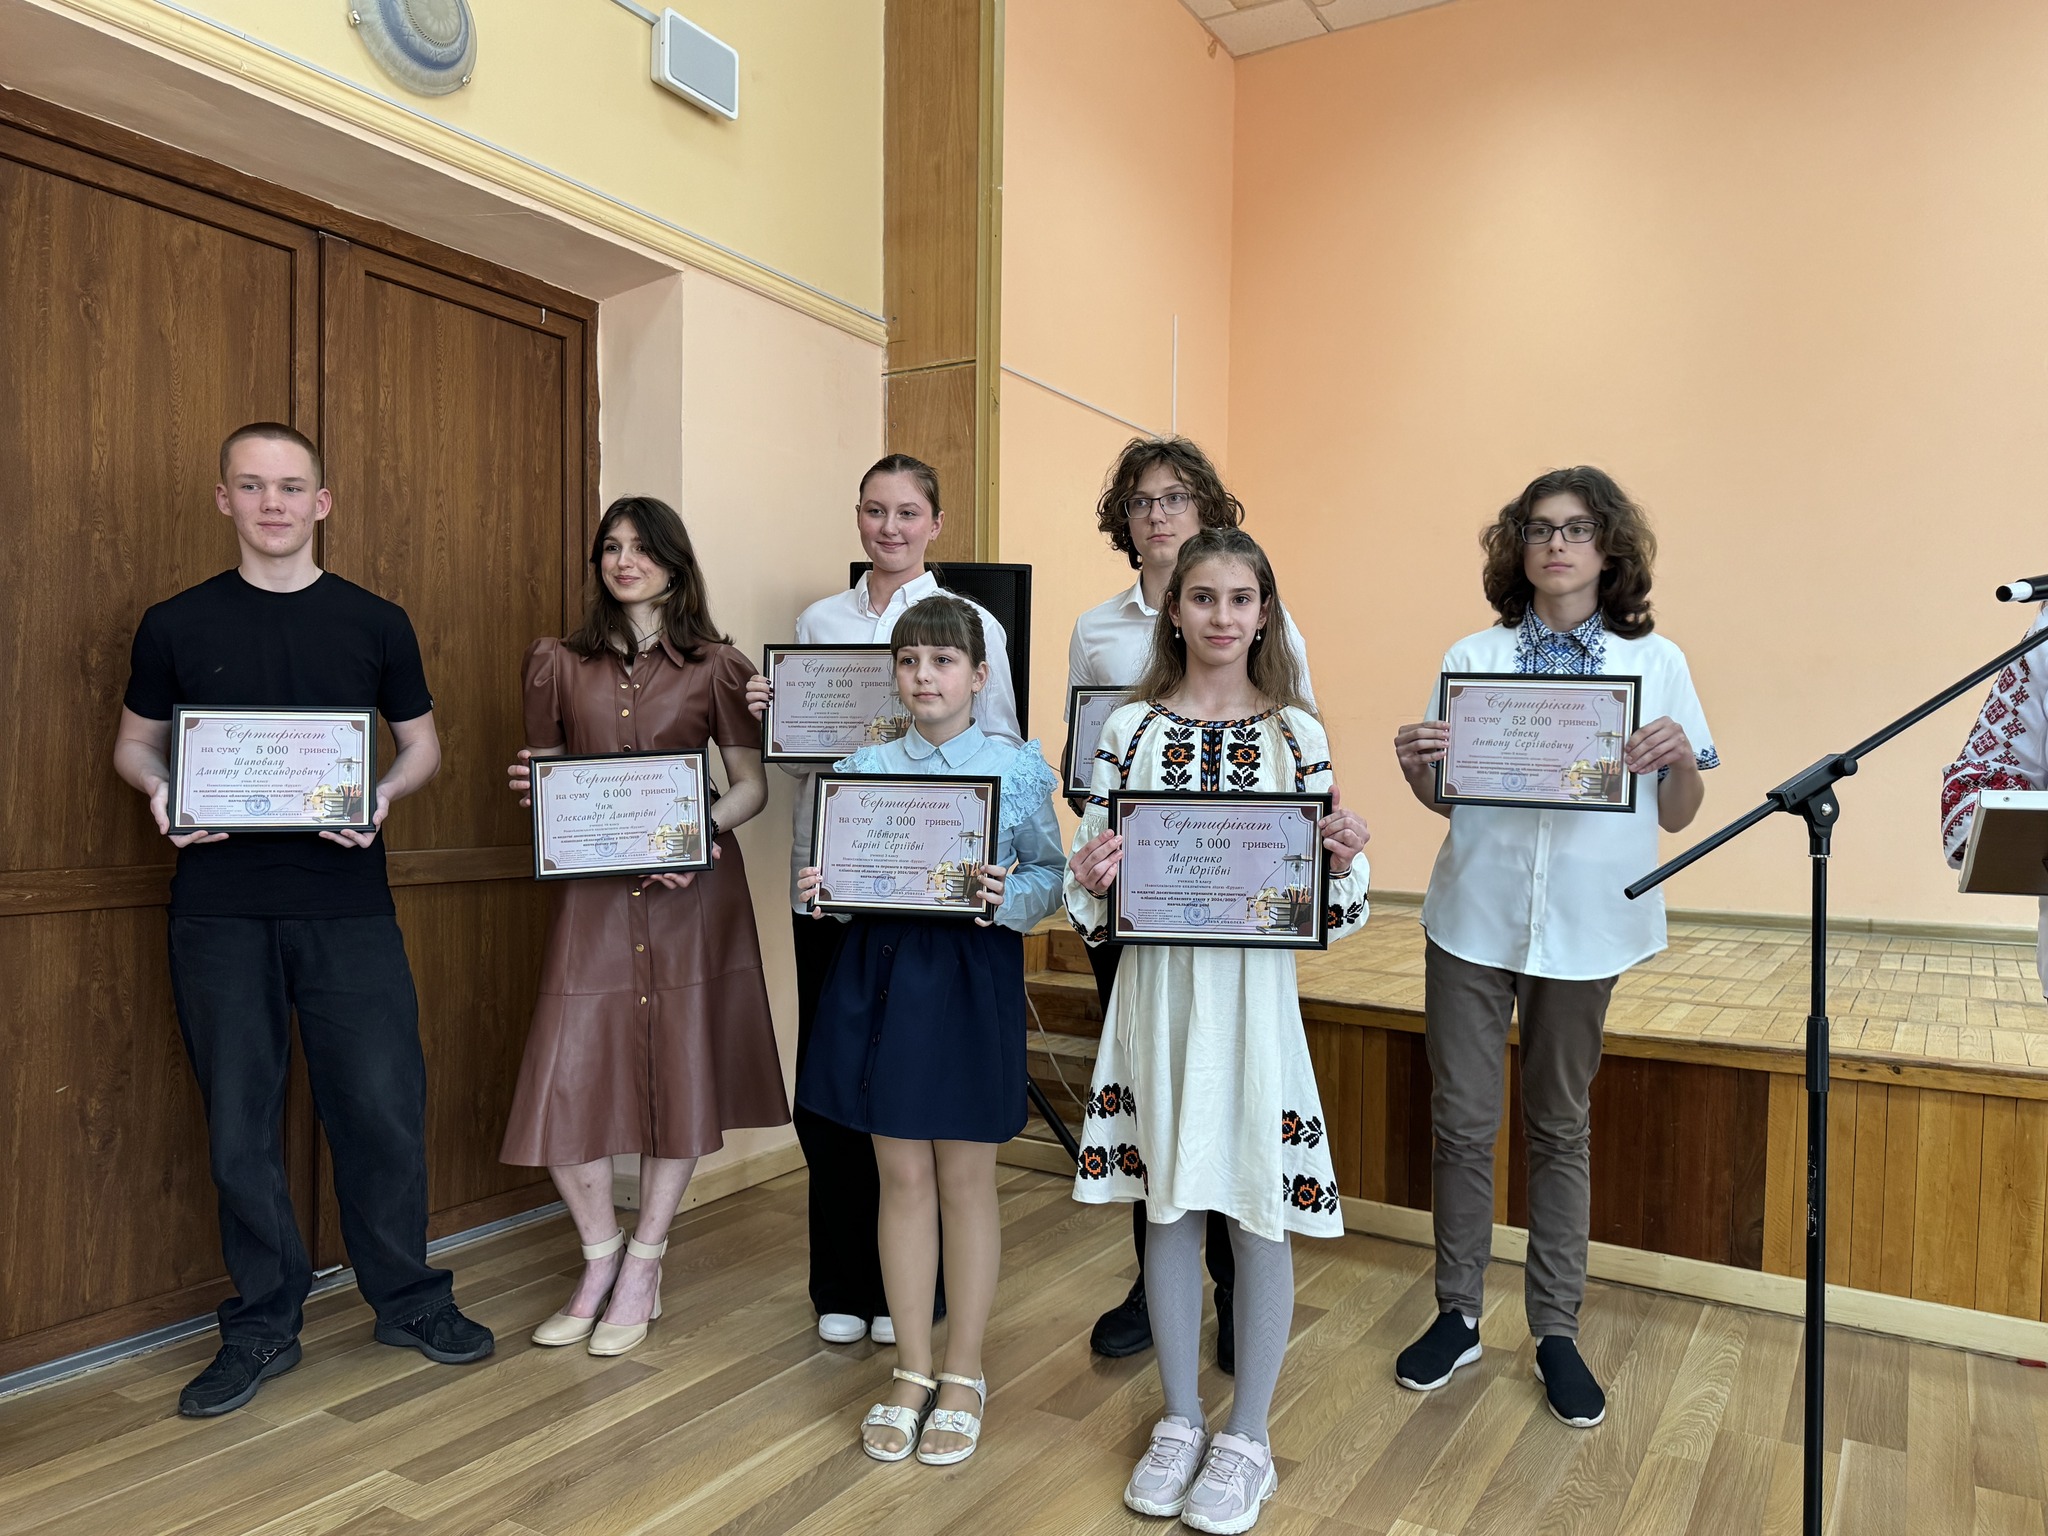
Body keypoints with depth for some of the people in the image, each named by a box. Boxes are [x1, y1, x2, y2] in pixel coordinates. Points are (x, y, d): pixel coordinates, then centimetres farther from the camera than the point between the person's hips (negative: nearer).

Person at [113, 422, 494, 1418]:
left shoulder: (376, 623, 6)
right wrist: (160, 789, -9)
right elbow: (134, 741, 14)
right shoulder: (176, 625, 7)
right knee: (240, 1120, 8)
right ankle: (263, 1326, 24)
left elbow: (422, 743, 11)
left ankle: (407, 1300, 22)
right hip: (220, 907, 1)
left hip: (348, 903, 0)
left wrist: (385, 794, -10)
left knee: (384, 1104, 2)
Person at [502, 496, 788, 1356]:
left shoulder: (716, 666, 3)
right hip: (592, 894, 2)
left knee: (679, 1076, 4)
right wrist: (527, 786, -6)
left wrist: (699, 827, -16)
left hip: (691, 895, -1)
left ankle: (642, 1274, 24)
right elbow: (545, 776, 15)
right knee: (563, 1079, -2)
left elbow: (752, 785, 1)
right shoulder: (560, 665, 9)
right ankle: (600, 1261, 24)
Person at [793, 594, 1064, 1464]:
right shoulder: (861, 768, 6)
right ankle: (912, 1373, 28)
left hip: (972, 976, -2)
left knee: (966, 1178, 8)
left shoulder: (1018, 770, -3)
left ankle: (962, 1376, 26)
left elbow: (1051, 877, -2)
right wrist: (816, 890, -11)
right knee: (902, 1176, 11)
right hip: (881, 970, 3)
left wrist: (1008, 893, -22)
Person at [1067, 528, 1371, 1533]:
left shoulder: (1297, 734, 0)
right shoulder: (1130, 727, 1)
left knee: (1258, 1207, 6)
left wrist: (1347, 856, -19)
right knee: (1167, 1198, 11)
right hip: (1156, 987, 1)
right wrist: (1092, 878, -19)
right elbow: (1091, 871, 3)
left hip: (1254, 991, -1)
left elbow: (1326, 901, 2)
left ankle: (1246, 1437, 26)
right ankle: (1179, 1421, 31)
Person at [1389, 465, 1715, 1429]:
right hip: (1474, 915, 1)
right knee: (1461, 1121, 5)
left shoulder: (1656, 662, 2)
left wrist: (1681, 756, -18)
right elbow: (1443, 799, 6)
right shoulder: (1472, 658, 3)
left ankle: (1557, 1331, 26)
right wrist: (1413, 765, -15)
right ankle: (1458, 1315, 23)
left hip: (1585, 923, 0)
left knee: (1559, 1127, 12)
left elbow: (1678, 817, 2)